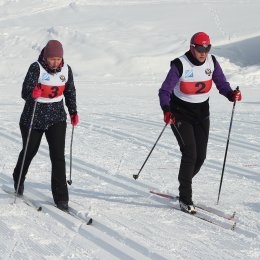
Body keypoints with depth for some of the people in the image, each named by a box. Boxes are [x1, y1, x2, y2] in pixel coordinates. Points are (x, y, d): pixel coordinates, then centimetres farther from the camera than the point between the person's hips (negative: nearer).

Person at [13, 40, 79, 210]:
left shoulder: (66, 70, -3)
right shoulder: (36, 68, -16)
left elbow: (70, 92, 13)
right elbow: (25, 92, -23)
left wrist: (73, 112, 12)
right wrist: (33, 93, -45)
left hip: (57, 117, 2)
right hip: (34, 117, -2)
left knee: (58, 155, -9)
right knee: (29, 151, 17)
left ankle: (61, 198, -7)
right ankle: (19, 179, 46)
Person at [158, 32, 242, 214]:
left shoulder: (212, 62, -6)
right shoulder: (180, 65, -19)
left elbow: (222, 84, -1)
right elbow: (165, 91, -20)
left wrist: (231, 94, -23)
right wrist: (166, 110, -37)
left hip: (201, 114, 5)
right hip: (181, 115, -5)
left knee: (200, 156, 6)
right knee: (190, 154, -15)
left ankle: (184, 185, 31)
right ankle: (185, 198, -5)